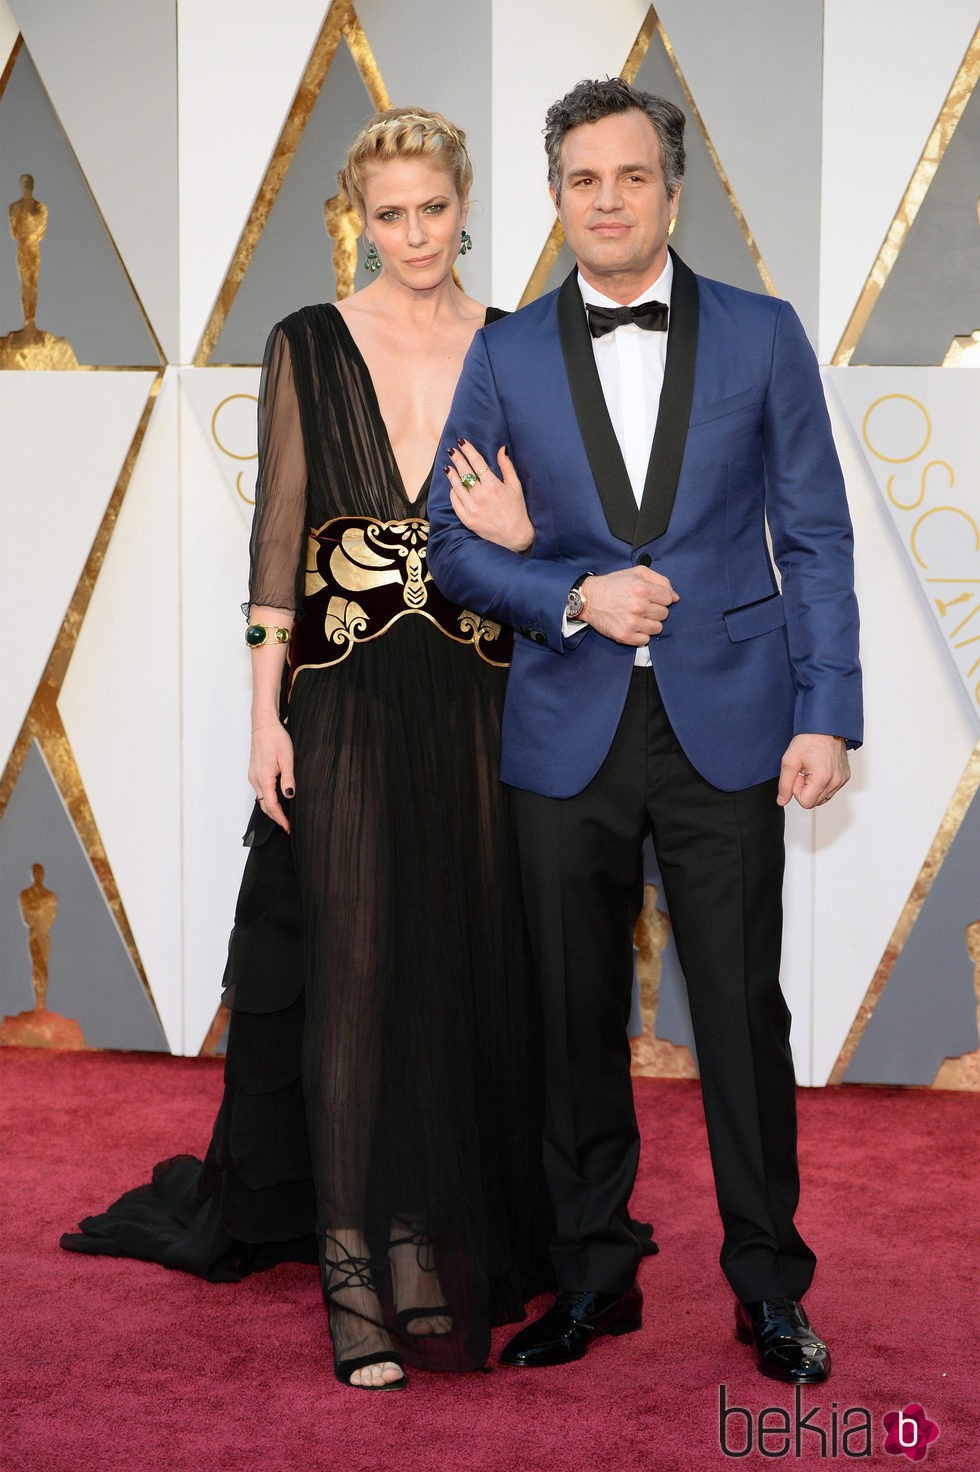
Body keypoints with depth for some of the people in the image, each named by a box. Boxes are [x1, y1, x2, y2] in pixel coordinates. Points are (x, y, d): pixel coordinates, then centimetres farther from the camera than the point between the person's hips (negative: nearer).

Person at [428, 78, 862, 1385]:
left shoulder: (763, 336, 3)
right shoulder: (506, 355, 6)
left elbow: (816, 536, 2)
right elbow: (454, 543, 6)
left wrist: (827, 715, -5)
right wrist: (576, 596, -11)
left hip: (726, 727, -1)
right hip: (569, 734, 2)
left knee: (744, 1015, 3)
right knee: (578, 1020, 9)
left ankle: (770, 1288, 19)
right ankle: (594, 1277, 24)